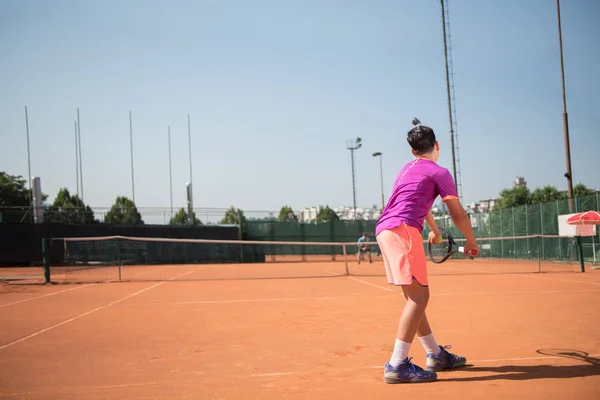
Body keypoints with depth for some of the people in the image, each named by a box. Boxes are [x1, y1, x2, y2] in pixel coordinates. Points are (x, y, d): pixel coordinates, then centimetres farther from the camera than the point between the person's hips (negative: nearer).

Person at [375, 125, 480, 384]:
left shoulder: (408, 169, 27)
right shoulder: (439, 172, 3)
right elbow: (459, 216, 6)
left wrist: (435, 230, 57)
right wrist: (472, 242, 22)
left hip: (384, 230, 9)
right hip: (403, 229, -9)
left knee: (415, 296, 14)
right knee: (418, 294, -10)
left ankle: (436, 355, 23)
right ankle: (397, 365, -15)